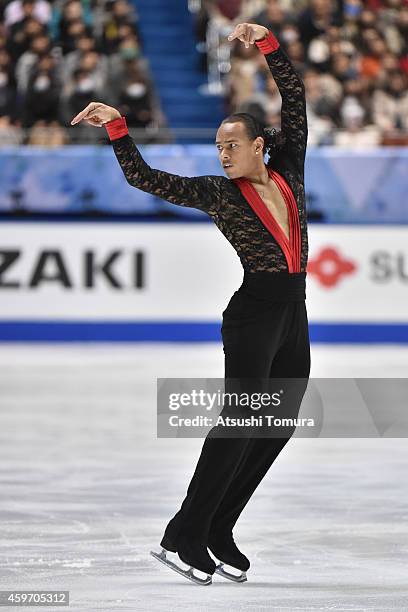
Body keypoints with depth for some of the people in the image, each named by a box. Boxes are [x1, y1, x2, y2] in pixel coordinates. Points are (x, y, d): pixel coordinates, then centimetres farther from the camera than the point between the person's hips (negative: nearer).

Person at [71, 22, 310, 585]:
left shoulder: (288, 172, 9)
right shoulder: (218, 192, 0)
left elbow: (294, 95, 11)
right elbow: (144, 178, -4)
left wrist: (267, 42, 4)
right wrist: (117, 127, -13)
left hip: (294, 317, 6)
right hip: (254, 316, -6)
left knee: (276, 429, 6)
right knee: (239, 424, -12)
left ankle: (217, 532, 11)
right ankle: (183, 536, -10)